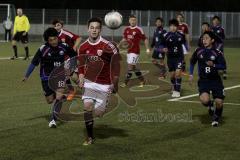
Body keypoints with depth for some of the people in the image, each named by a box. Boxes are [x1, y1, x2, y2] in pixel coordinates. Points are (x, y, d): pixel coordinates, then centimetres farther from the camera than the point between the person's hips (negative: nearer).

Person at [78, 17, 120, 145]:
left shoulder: (108, 46, -16)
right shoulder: (83, 47, -2)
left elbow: (116, 63, -8)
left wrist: (115, 83, -9)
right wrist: (81, 78, -2)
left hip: (105, 84, -3)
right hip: (90, 81, 3)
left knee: (98, 113, -4)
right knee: (87, 105, -16)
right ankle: (90, 137, -3)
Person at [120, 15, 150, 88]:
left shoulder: (138, 29, -11)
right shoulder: (127, 29, 7)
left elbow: (145, 39, -5)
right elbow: (125, 39, 21)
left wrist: (147, 48, -9)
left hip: (135, 51, -7)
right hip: (129, 50, 7)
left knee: (130, 66, -8)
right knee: (134, 66, 13)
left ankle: (125, 82, -1)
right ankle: (142, 80, 27)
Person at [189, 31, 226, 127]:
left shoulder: (217, 52, -8)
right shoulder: (198, 51, -1)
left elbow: (223, 66, -7)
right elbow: (192, 62, 15)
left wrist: (213, 65, -24)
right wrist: (191, 74, 8)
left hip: (215, 80, 0)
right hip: (203, 80, 1)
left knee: (219, 102, -6)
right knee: (204, 100, -25)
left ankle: (216, 117, 27)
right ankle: (210, 105, 14)